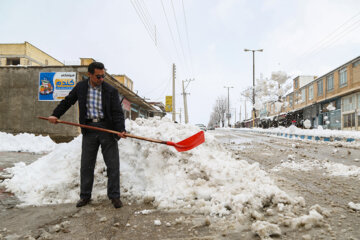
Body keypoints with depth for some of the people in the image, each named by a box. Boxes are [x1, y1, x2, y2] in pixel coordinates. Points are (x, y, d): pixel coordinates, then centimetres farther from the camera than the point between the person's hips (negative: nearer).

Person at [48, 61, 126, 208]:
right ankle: (85, 196, 24)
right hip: (89, 130, 2)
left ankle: (114, 196, 12)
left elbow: (117, 112, -7)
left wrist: (120, 130, -20)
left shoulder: (111, 90, -2)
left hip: (107, 129, -2)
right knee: (86, 165, 8)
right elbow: (67, 101, 19)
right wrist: (55, 114, 9)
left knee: (113, 165, 0)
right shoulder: (80, 87, 5)